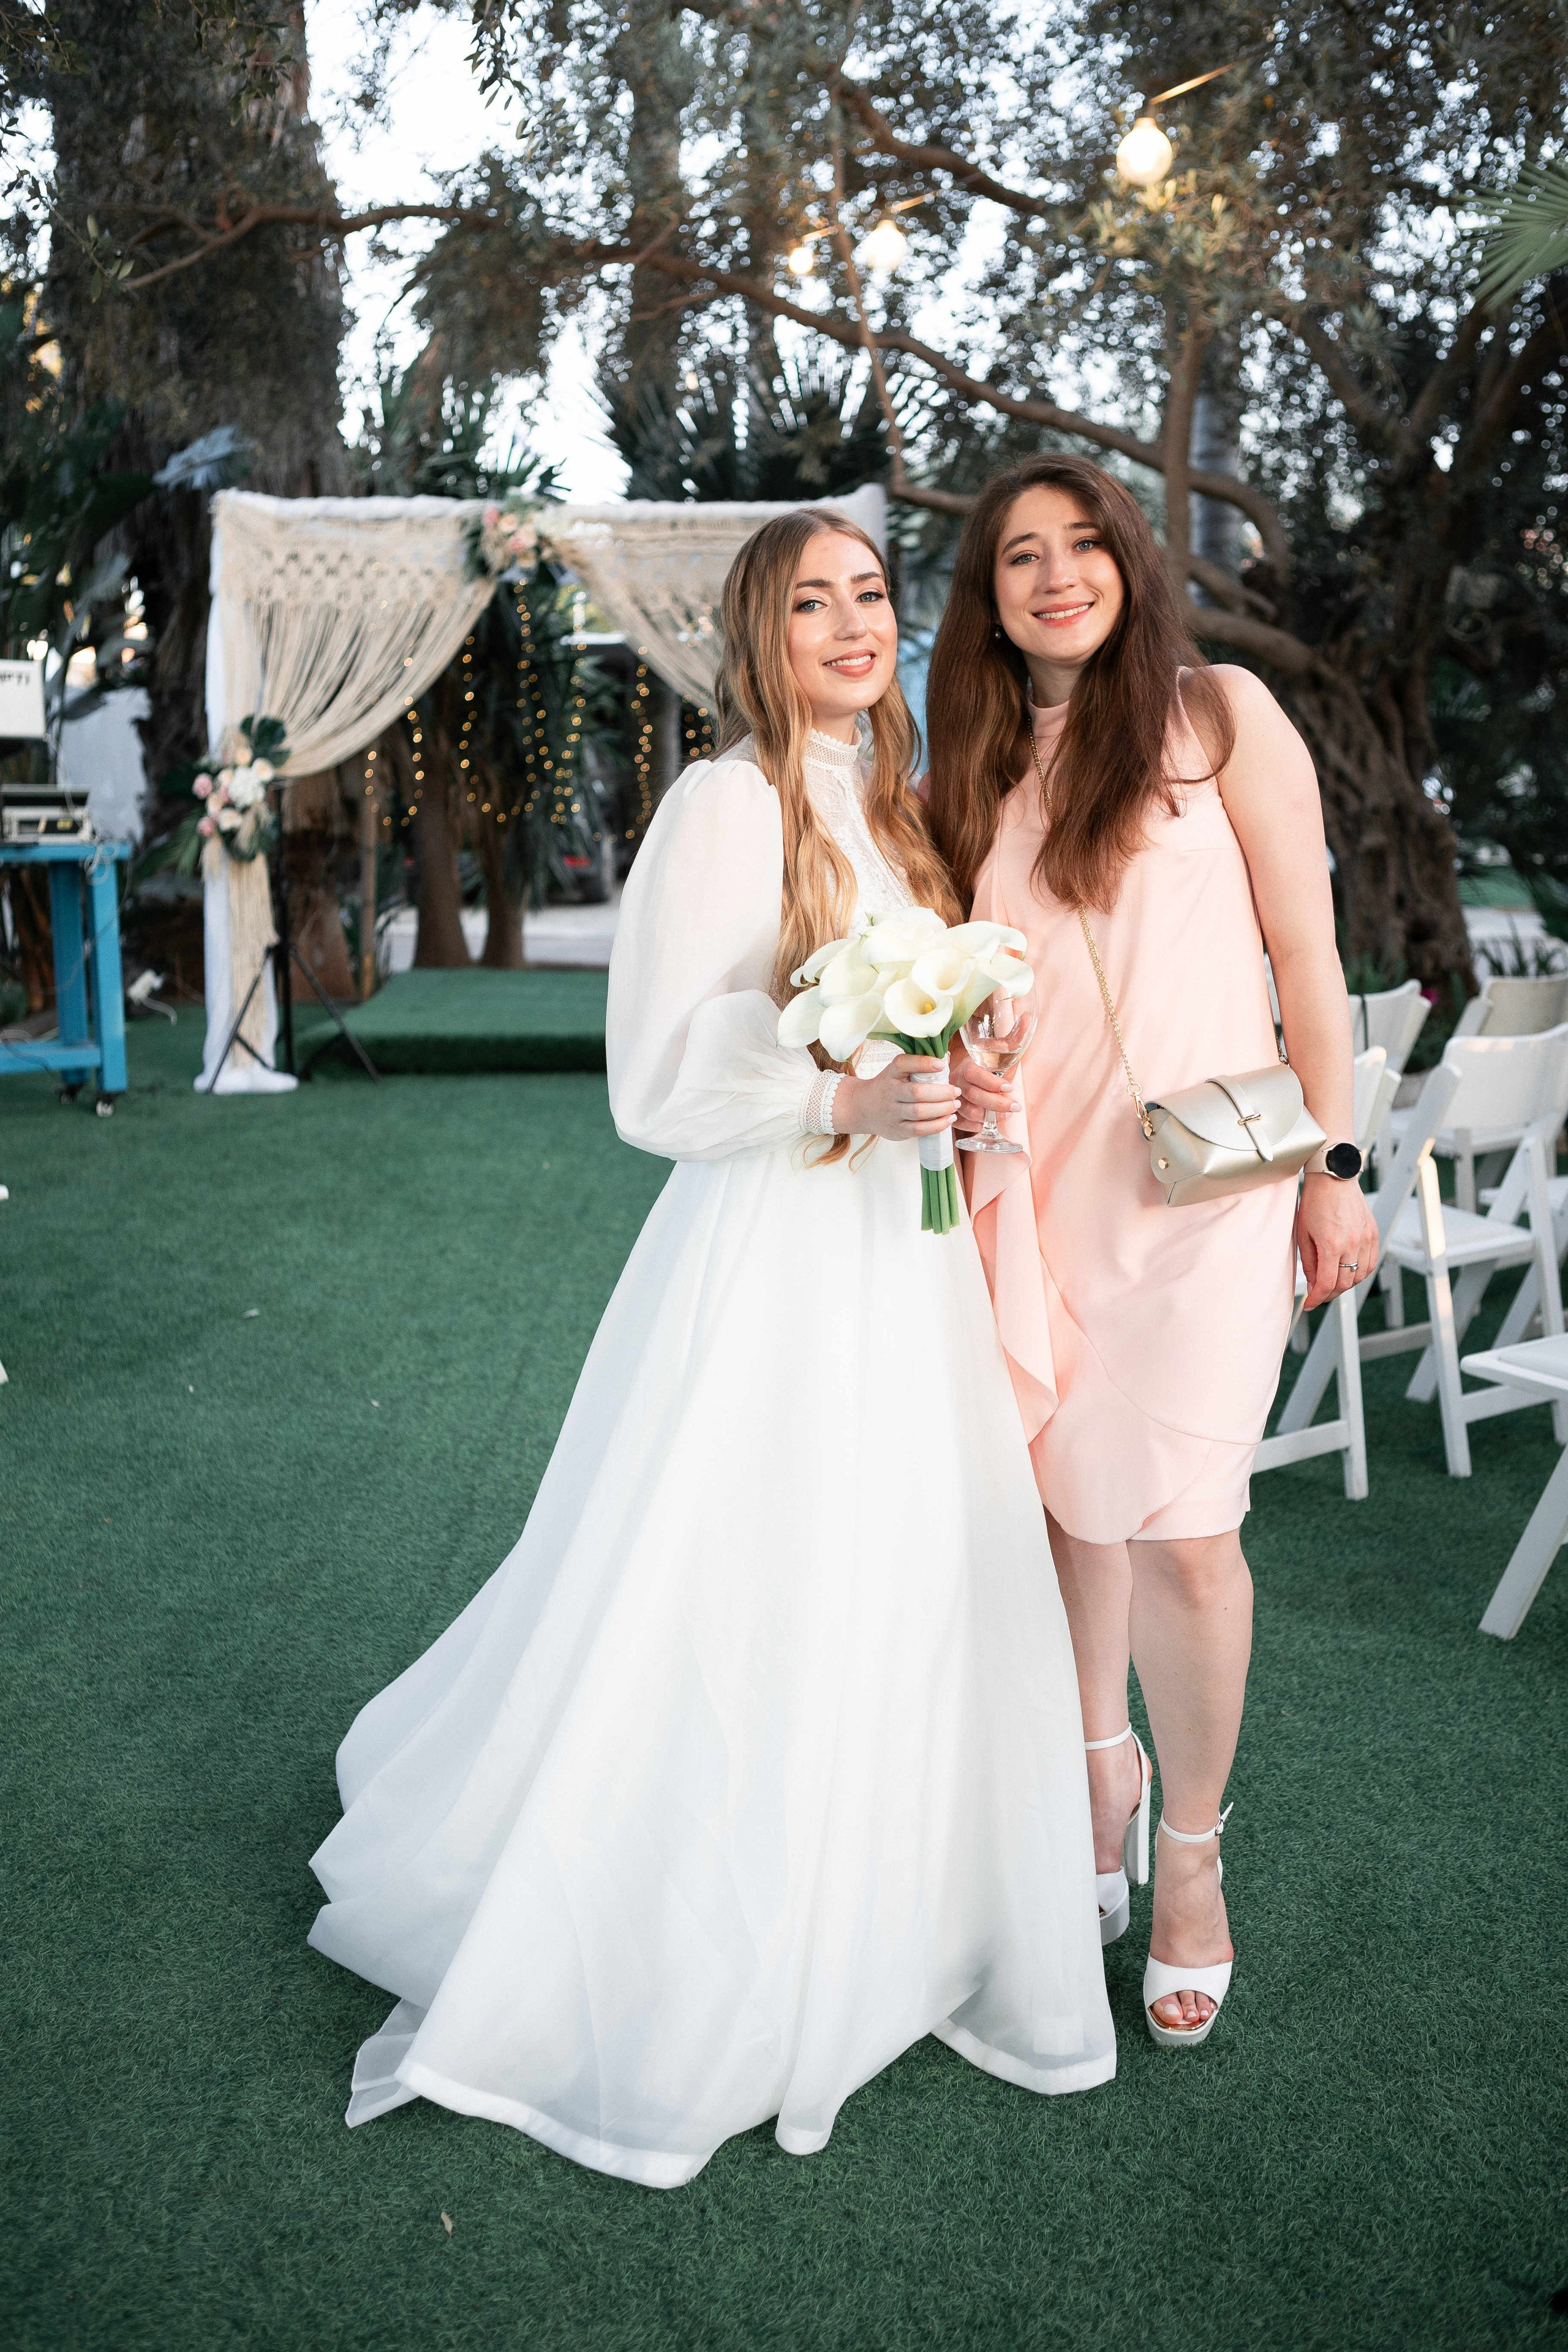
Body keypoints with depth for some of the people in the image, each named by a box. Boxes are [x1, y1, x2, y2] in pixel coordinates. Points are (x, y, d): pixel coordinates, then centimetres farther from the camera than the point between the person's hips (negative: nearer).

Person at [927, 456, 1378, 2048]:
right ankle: (1100, 1769, 35)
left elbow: (1306, 954, -1)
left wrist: (1332, 1165, -4)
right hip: (1029, 1177, 4)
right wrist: (953, 1074, -2)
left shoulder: (1217, 713, 1)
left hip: (1197, 1177, -4)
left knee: (1181, 1529, -7)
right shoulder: (974, 768, 13)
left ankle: (1189, 1856, 15)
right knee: (1066, 1494, 11)